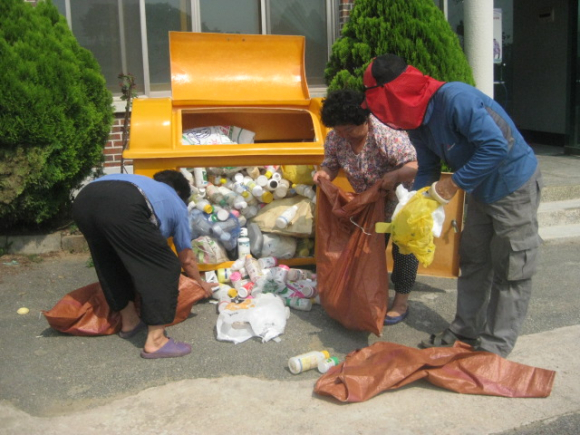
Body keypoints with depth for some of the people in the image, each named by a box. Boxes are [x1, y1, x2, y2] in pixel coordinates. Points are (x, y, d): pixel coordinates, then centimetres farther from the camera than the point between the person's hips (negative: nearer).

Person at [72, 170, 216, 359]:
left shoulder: (142, 182, 45)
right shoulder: (176, 203, 31)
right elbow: (186, 259, 37)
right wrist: (200, 283, 55)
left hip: (83, 200, 7)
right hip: (122, 207, -7)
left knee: (112, 264, 28)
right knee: (164, 266, 7)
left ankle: (129, 321, 40)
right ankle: (155, 341, 5)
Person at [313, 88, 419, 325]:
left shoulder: (388, 135, -34)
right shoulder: (334, 139, -16)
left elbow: (416, 165, -35)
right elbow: (331, 164, -3)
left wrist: (396, 175, -54)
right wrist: (324, 172, -27)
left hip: (401, 201, -6)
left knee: (403, 249, 6)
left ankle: (401, 302, 22)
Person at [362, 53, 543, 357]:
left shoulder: (455, 99, -31)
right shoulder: (418, 124, -2)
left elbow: (496, 146, -34)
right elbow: (427, 171, 7)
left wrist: (454, 184, -29)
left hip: (515, 186, -9)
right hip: (481, 191, 9)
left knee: (510, 270, 2)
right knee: (472, 263, 15)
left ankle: (496, 346, 12)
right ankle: (466, 331, 28)